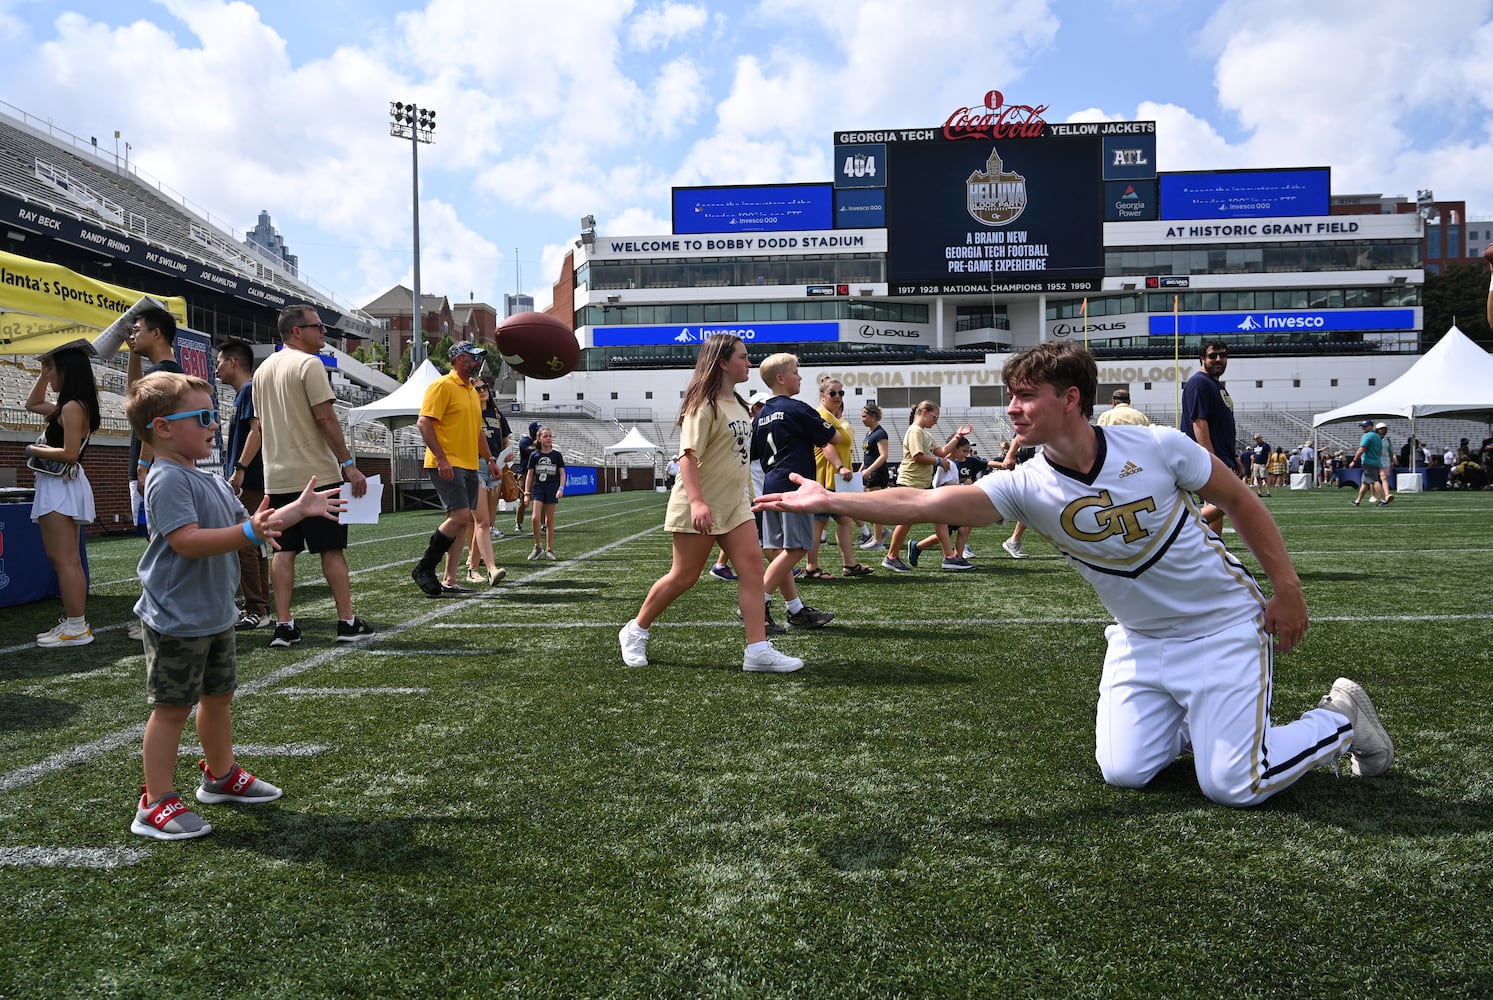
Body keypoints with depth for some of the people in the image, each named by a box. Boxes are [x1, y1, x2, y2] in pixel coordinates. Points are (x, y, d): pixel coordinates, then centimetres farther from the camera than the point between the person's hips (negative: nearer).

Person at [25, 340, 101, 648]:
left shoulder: (73, 407, -15)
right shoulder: (69, 405, 14)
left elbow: (70, 453, -22)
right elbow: (32, 404, 32)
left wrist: (33, 450, -9)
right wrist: (43, 374, 23)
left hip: (61, 487, -11)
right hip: (56, 486, 11)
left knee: (65, 560, -10)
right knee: (63, 559, 14)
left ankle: (77, 628, -9)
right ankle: (74, 621, 18)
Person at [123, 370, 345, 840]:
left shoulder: (211, 481, 13)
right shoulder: (167, 480, -19)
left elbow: (251, 525, 18)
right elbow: (187, 541, -29)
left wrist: (299, 509, 12)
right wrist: (249, 531, -38)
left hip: (216, 616, 10)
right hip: (177, 621, -9)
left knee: (218, 696, 21)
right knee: (172, 708, -2)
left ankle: (221, 775, 38)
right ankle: (156, 804, 7)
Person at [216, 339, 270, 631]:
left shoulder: (250, 390, -9)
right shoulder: (242, 394, 21)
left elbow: (257, 430, -20)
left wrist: (239, 469, -24)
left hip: (248, 482, -11)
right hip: (249, 483, 11)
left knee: (243, 544, -11)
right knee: (251, 544, 12)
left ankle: (256, 610, -9)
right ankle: (259, 607, 17)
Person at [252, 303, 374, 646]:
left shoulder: (263, 370, 15)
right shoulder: (309, 364, -9)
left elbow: (261, 425, 18)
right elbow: (325, 417, -16)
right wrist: (349, 464, -14)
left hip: (277, 477, 7)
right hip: (316, 474, -7)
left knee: (283, 550, 7)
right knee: (332, 548, -1)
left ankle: (283, 625, 5)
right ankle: (347, 622, 3)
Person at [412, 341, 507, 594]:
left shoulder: (472, 391, 20)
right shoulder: (442, 386, -7)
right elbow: (424, 423, -15)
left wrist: (489, 458, 21)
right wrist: (441, 458, -22)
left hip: (469, 466, 9)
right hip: (447, 465, -9)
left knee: (463, 522, 5)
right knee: (460, 517, -17)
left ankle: (449, 581, 9)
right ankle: (423, 569, -4)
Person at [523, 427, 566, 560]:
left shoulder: (557, 455, 4)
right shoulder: (534, 455, 4)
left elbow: (562, 474, 4)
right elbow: (529, 474, 7)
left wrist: (561, 488, -11)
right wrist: (526, 493, 2)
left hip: (552, 489, 0)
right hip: (538, 488, 0)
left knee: (549, 521, 4)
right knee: (535, 518, -13)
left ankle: (549, 549, 12)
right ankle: (537, 547, 1)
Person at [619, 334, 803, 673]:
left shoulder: (737, 404, 13)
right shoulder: (704, 405, -14)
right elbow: (688, 455, -23)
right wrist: (696, 502, -33)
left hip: (734, 503, 8)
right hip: (699, 508, -8)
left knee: (752, 565, -5)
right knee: (684, 576, 1)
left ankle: (758, 650, -6)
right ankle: (635, 632, 22)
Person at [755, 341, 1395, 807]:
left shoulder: (1159, 447, -21)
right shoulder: (1028, 486, -17)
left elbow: (1240, 501, -5)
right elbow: (922, 503, -27)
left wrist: (1287, 588, -5)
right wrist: (829, 500, -37)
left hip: (1224, 625, -3)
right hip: (1142, 641, 4)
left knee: (1233, 787, -9)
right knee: (1124, 773, -3)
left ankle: (1341, 719, 19)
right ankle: (1196, 720, 26)